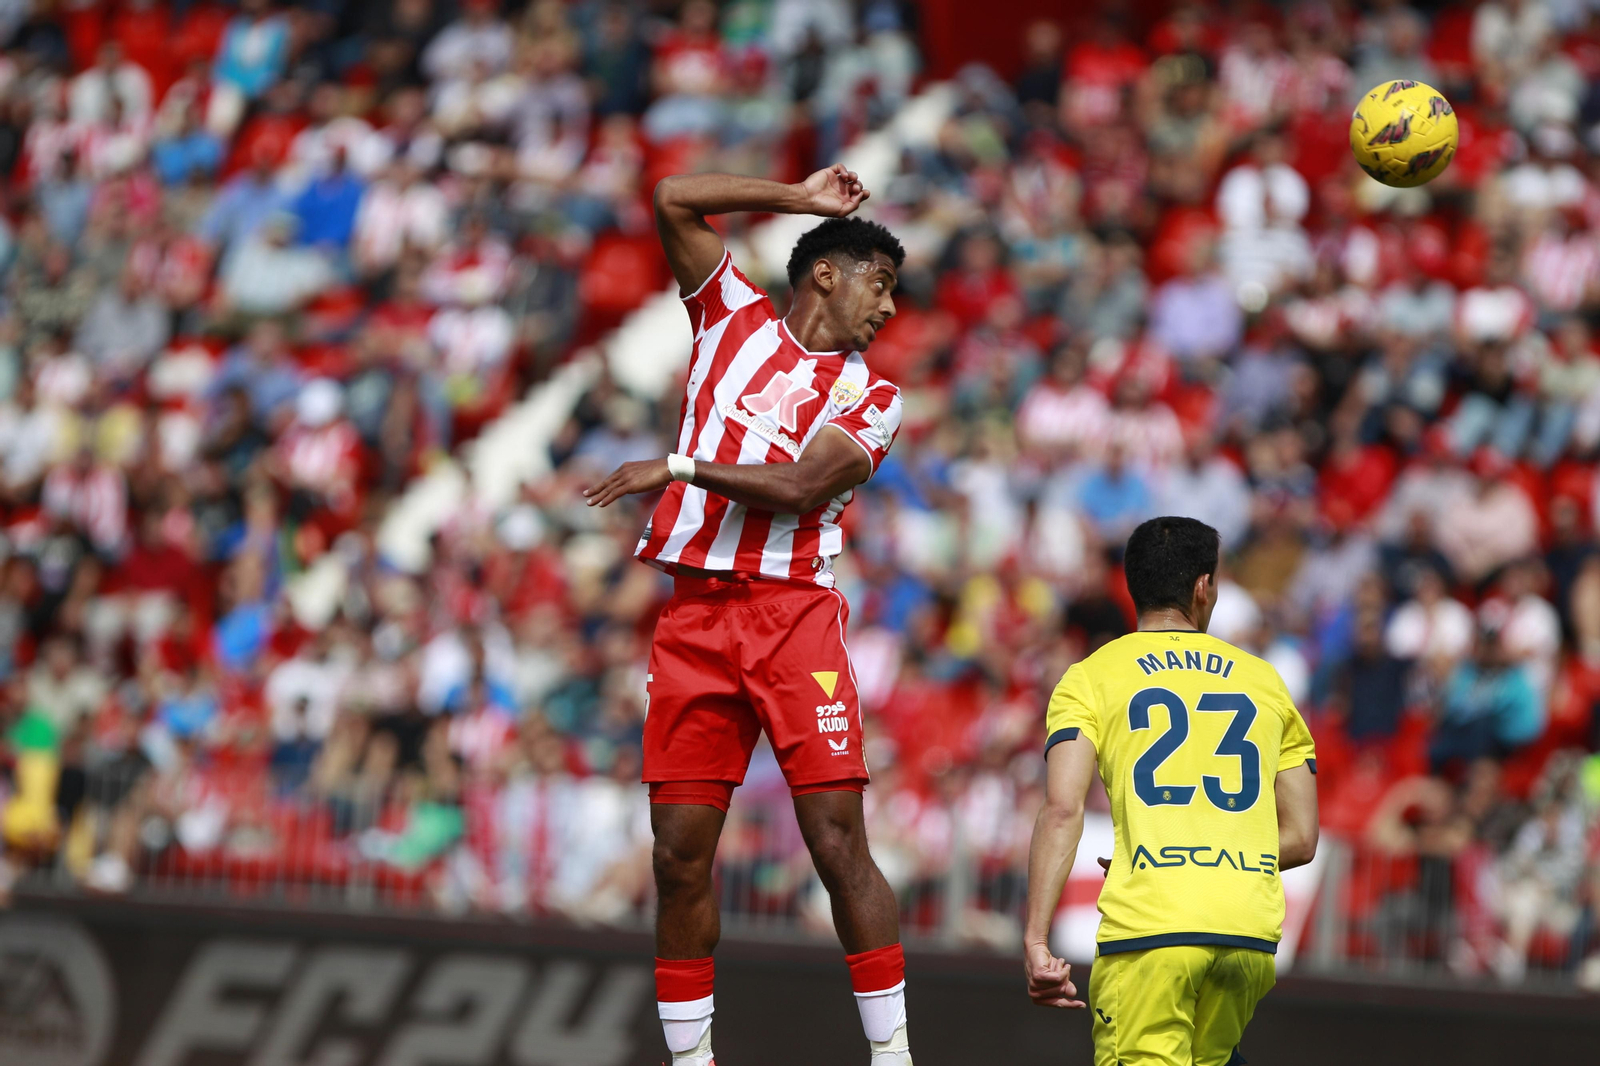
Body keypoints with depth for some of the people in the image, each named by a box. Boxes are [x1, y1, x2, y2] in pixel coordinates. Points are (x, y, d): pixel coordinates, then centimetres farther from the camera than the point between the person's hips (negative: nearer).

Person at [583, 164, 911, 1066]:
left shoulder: (870, 398, 8)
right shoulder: (735, 318, 16)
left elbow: (797, 489, -7)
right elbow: (676, 201, 10)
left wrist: (679, 469, -9)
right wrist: (801, 198, 13)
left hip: (795, 614, -2)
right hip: (696, 614, 2)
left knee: (838, 843, -9)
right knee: (682, 854, 0)